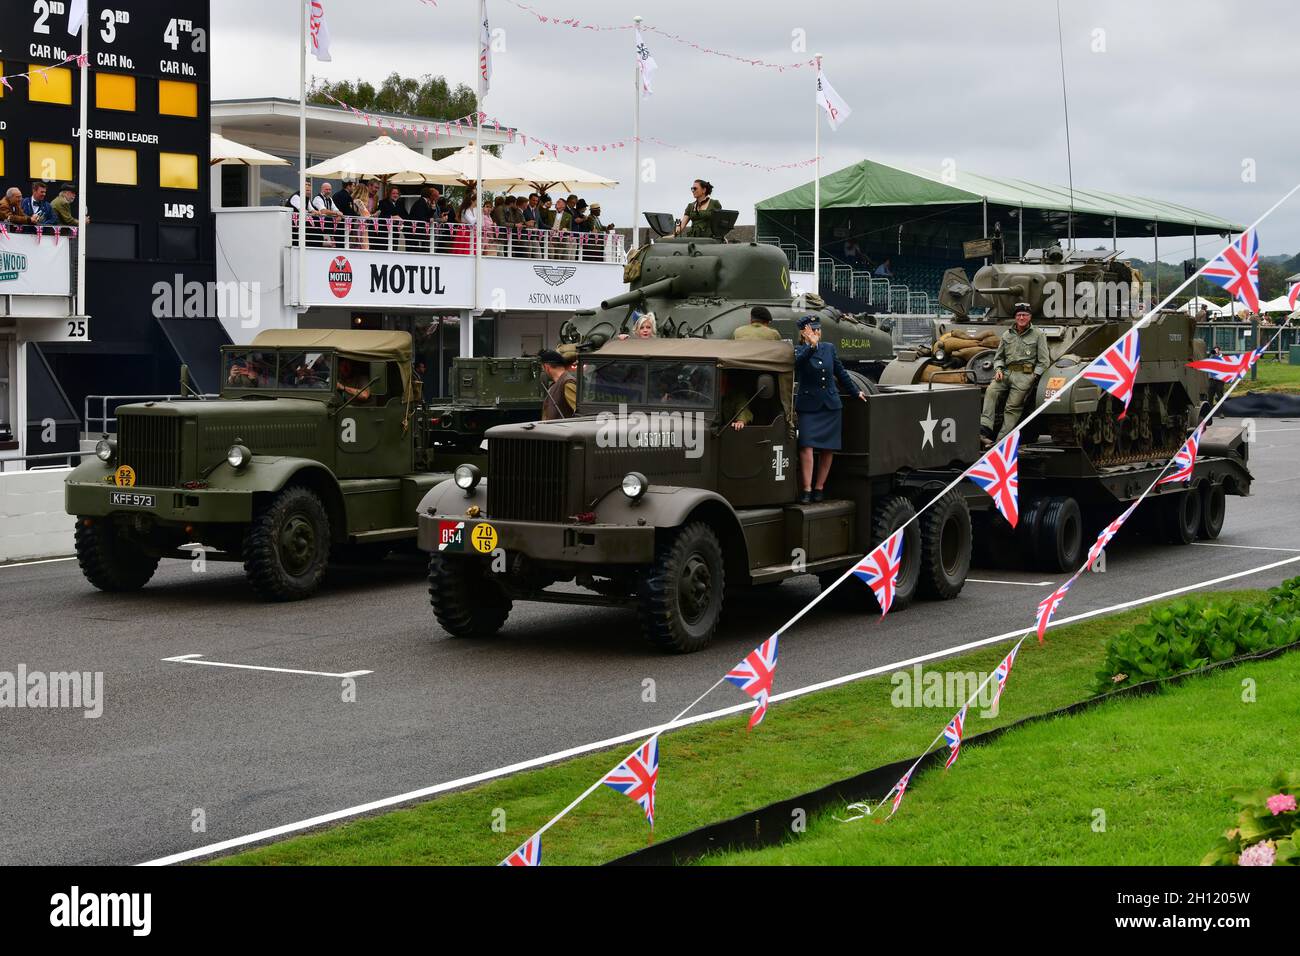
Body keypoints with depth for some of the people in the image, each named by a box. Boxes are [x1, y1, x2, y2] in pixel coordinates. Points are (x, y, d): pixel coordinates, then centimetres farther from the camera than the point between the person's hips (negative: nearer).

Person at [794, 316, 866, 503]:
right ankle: (807, 489, -12)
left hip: (831, 405, 4)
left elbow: (841, 373, 21)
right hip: (808, 406, -4)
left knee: (828, 449, 3)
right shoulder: (798, 351, 0)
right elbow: (798, 361, -24)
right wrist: (812, 346, -37)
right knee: (806, 446, -14)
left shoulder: (829, 348, 12)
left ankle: (819, 487, 12)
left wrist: (856, 392, 25)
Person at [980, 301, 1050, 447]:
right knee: (991, 392, -26)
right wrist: (998, 369, 5)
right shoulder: (1007, 335, 20)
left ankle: (1001, 441, -18)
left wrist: (1034, 376, -5)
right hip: (1006, 372, 3)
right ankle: (984, 430, -35)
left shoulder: (1038, 335, 9)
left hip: (1025, 375, -3)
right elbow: (998, 356, 26)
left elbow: (1044, 361, 6)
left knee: (1013, 407, -15)